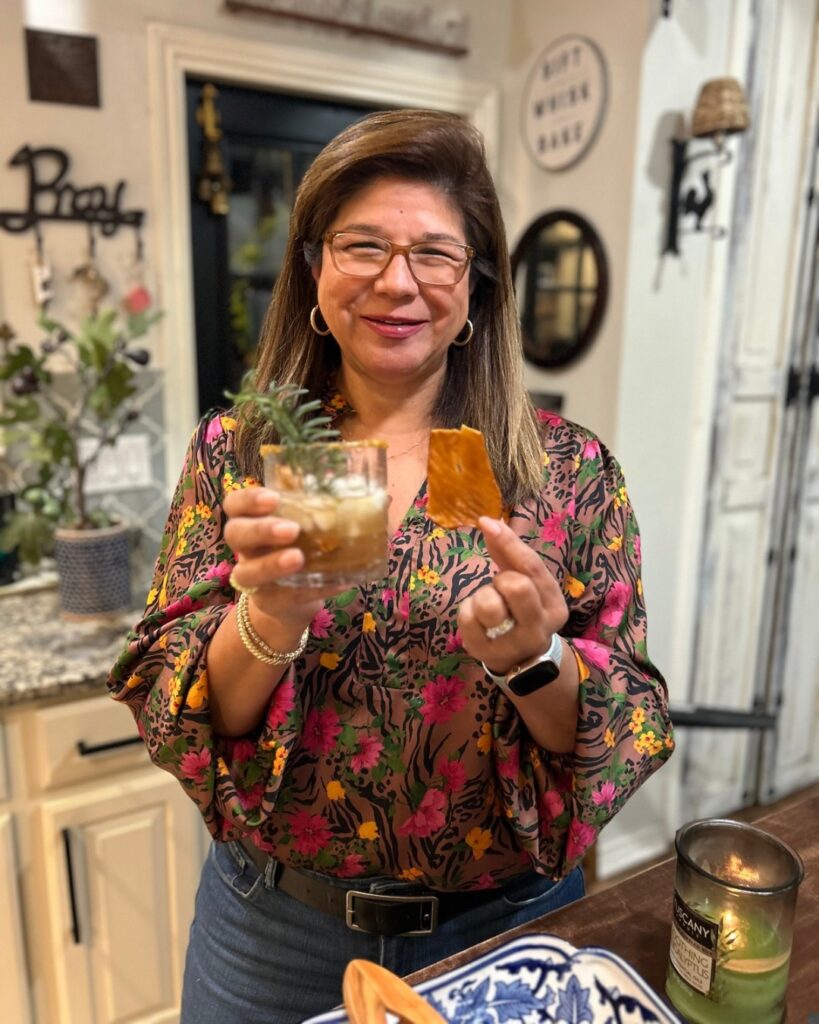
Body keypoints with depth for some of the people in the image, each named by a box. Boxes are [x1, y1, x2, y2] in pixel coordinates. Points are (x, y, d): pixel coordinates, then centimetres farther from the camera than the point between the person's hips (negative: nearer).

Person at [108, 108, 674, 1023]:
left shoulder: (569, 467, -11)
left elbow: (624, 737, -8)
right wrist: (270, 619, -29)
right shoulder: (234, 453, -8)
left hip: (505, 927, 0)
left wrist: (534, 658, -28)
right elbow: (177, 719, -9)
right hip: (277, 924, 1)